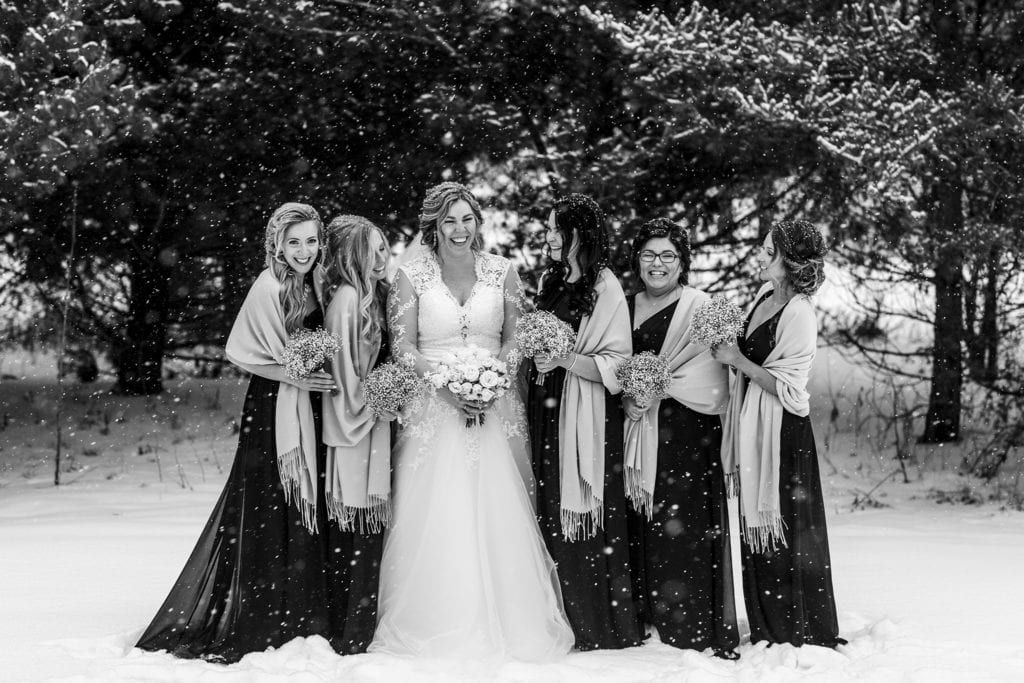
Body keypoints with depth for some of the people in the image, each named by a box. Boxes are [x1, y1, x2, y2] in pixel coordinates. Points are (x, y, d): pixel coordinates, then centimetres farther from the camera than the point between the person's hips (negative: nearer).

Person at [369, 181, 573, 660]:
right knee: (435, 516, -4)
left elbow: (515, 339, 8)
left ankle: (506, 624, 7)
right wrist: (450, 385, -14)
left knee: (498, 514, -2)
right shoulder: (412, 275, -1)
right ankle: (437, 625, 5)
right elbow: (402, 347, -3)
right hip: (433, 408, -1)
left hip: (493, 407, 2)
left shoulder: (502, 272, 6)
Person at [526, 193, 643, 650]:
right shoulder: (548, 282, 13)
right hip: (546, 410, 6)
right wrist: (534, 357, 6)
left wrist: (566, 359, -22)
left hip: (586, 417, -6)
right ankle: (558, 621, 11)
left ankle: (601, 628, 6)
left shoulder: (606, 288, -8)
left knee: (584, 520, -4)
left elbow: (617, 365, -12)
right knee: (551, 517, 4)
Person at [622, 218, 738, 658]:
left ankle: (696, 632, 2)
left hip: (686, 438, -5)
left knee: (684, 530, -5)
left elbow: (709, 378, -11)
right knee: (641, 531, 4)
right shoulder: (627, 307, 13)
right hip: (636, 438, 5)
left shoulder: (699, 308, -4)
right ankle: (648, 621, 13)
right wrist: (629, 394, -2)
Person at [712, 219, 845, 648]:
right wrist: (731, 353, 5)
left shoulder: (798, 314, -19)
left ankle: (801, 636, 11)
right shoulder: (764, 298, 7)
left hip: (783, 434, -9)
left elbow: (786, 387, -20)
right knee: (757, 529, 13)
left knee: (784, 529, 0)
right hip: (752, 427, 9)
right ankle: (767, 631, 24)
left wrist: (737, 360, -16)